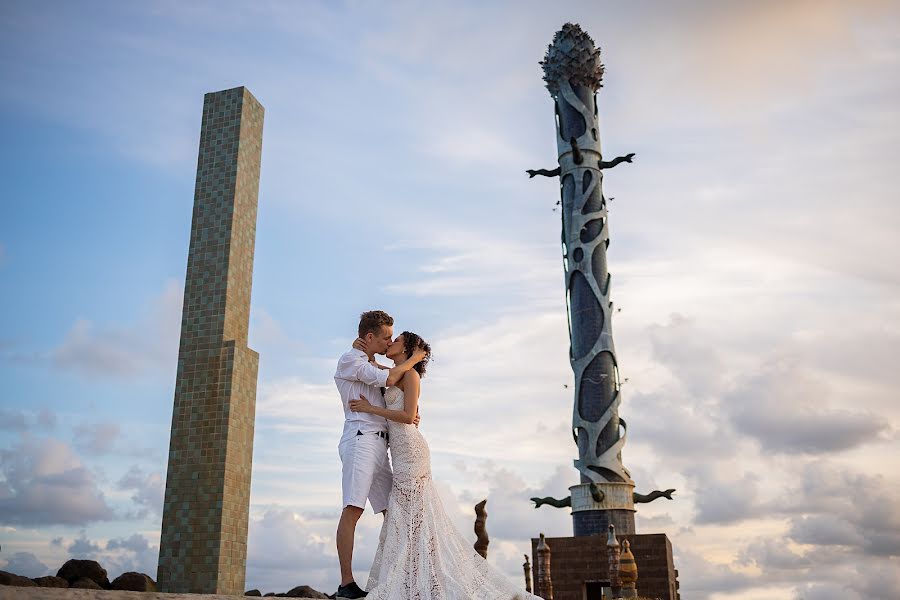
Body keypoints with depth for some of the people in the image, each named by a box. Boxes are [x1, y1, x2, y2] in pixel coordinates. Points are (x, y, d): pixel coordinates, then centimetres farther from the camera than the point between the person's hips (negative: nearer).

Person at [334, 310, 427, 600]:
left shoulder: (372, 367, 26)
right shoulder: (349, 359, -1)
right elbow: (388, 379, -13)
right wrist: (412, 359, 0)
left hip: (378, 444, 9)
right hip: (360, 439, -9)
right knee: (352, 510, -15)